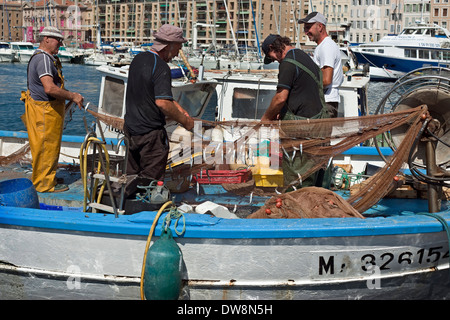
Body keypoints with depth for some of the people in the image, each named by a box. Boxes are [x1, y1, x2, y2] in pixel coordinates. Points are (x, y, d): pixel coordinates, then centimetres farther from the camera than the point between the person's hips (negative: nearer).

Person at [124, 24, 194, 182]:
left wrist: (176, 106, 13)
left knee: (132, 175, 17)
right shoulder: (161, 68, -20)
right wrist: (185, 121, -15)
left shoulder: (138, 58, 9)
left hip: (130, 128, 9)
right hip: (151, 133, -9)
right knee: (151, 181, 0)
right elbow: (162, 103, -28)